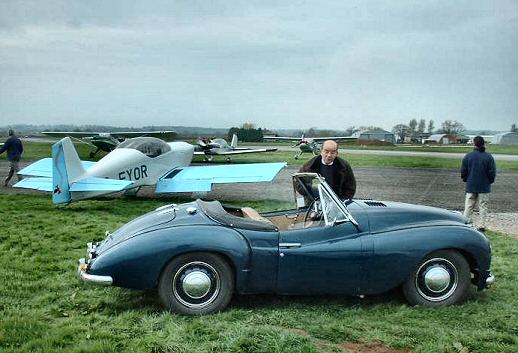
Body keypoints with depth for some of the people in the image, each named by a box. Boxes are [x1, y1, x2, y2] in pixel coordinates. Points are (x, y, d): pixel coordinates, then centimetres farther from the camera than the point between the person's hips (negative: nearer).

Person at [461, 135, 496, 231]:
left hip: (471, 186, 1)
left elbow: (463, 171, 0)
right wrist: (489, 182, 12)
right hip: (484, 187, -1)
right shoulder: (489, 157, -6)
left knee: (469, 206, 7)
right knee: (483, 207, 6)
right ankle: (482, 225, 6)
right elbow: (492, 172, -5)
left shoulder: (468, 156, -3)